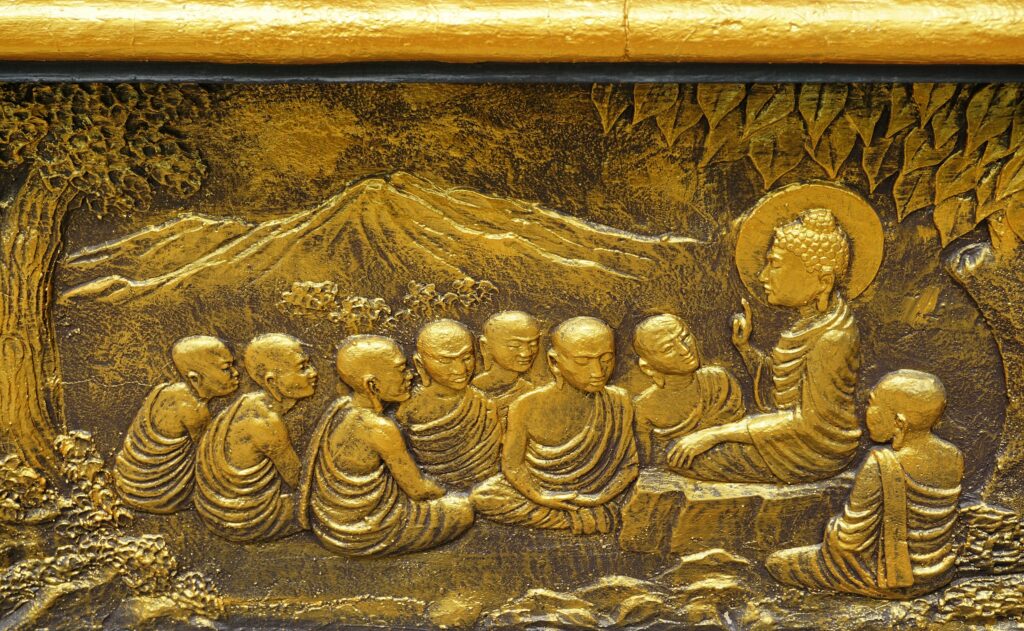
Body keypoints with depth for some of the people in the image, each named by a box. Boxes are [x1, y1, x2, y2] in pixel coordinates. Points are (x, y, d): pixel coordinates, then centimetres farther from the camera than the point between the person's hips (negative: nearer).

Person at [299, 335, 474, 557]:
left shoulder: (340, 407, -4)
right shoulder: (381, 430, -28)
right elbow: (417, 489, -15)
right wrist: (442, 493, 7)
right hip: (360, 536, -8)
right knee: (464, 511, 2)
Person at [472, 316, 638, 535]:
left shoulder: (618, 403, -7)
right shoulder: (527, 407, -12)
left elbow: (630, 463, -5)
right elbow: (512, 465, -8)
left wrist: (599, 497, -17)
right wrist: (540, 498, -20)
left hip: (596, 497, 1)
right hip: (539, 490, 0)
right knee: (482, 497, -22)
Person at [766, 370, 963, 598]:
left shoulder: (879, 468, -29)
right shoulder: (953, 457, -9)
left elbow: (850, 538, -20)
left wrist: (833, 530, -1)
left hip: (892, 580, -8)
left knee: (776, 562, 9)